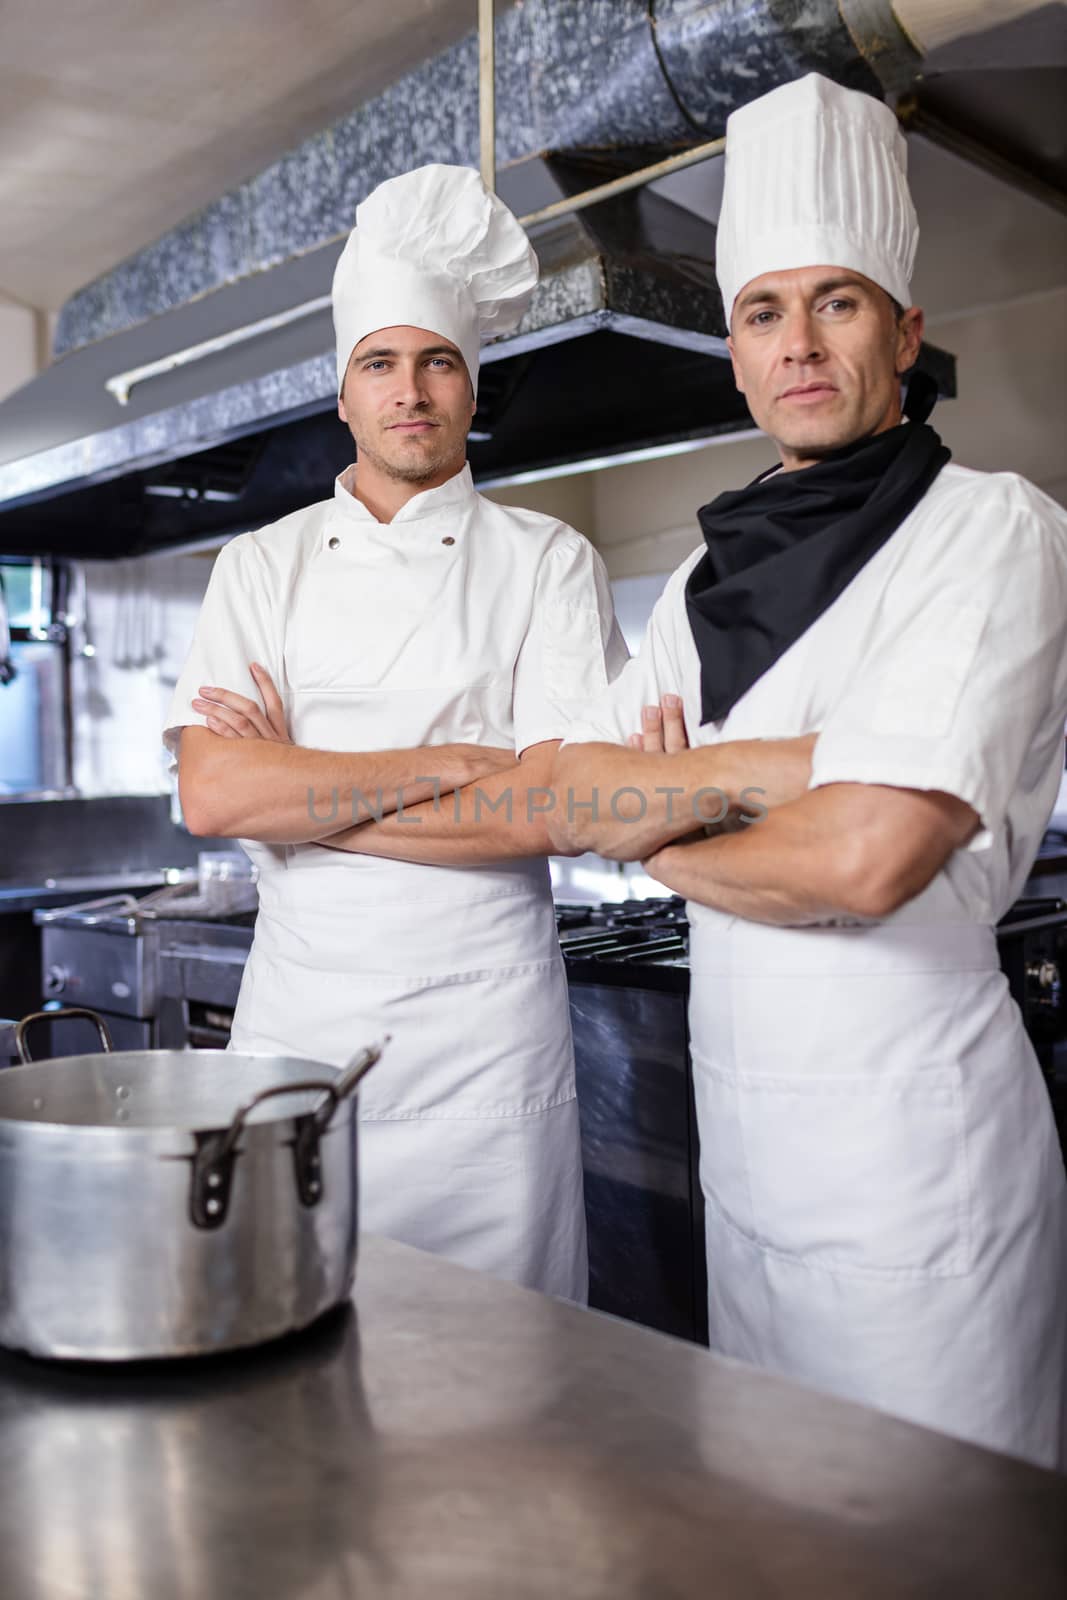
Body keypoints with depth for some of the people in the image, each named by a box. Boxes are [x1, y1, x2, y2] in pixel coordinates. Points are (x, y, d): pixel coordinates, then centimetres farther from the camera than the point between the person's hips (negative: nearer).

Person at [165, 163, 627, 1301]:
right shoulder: (262, 566, 6)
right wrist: (449, 763, -13)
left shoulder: (550, 561, 0)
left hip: (485, 1025, -1)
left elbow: (559, 806, -12)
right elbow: (210, 795, -8)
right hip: (296, 1008, 2)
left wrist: (297, 790, -10)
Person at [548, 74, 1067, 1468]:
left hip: (912, 1135, -7)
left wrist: (671, 841, -5)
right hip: (741, 1134, 7)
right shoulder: (711, 577, 10)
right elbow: (572, 800, 0)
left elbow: (867, 861, -24)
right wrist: (762, 768, -17)